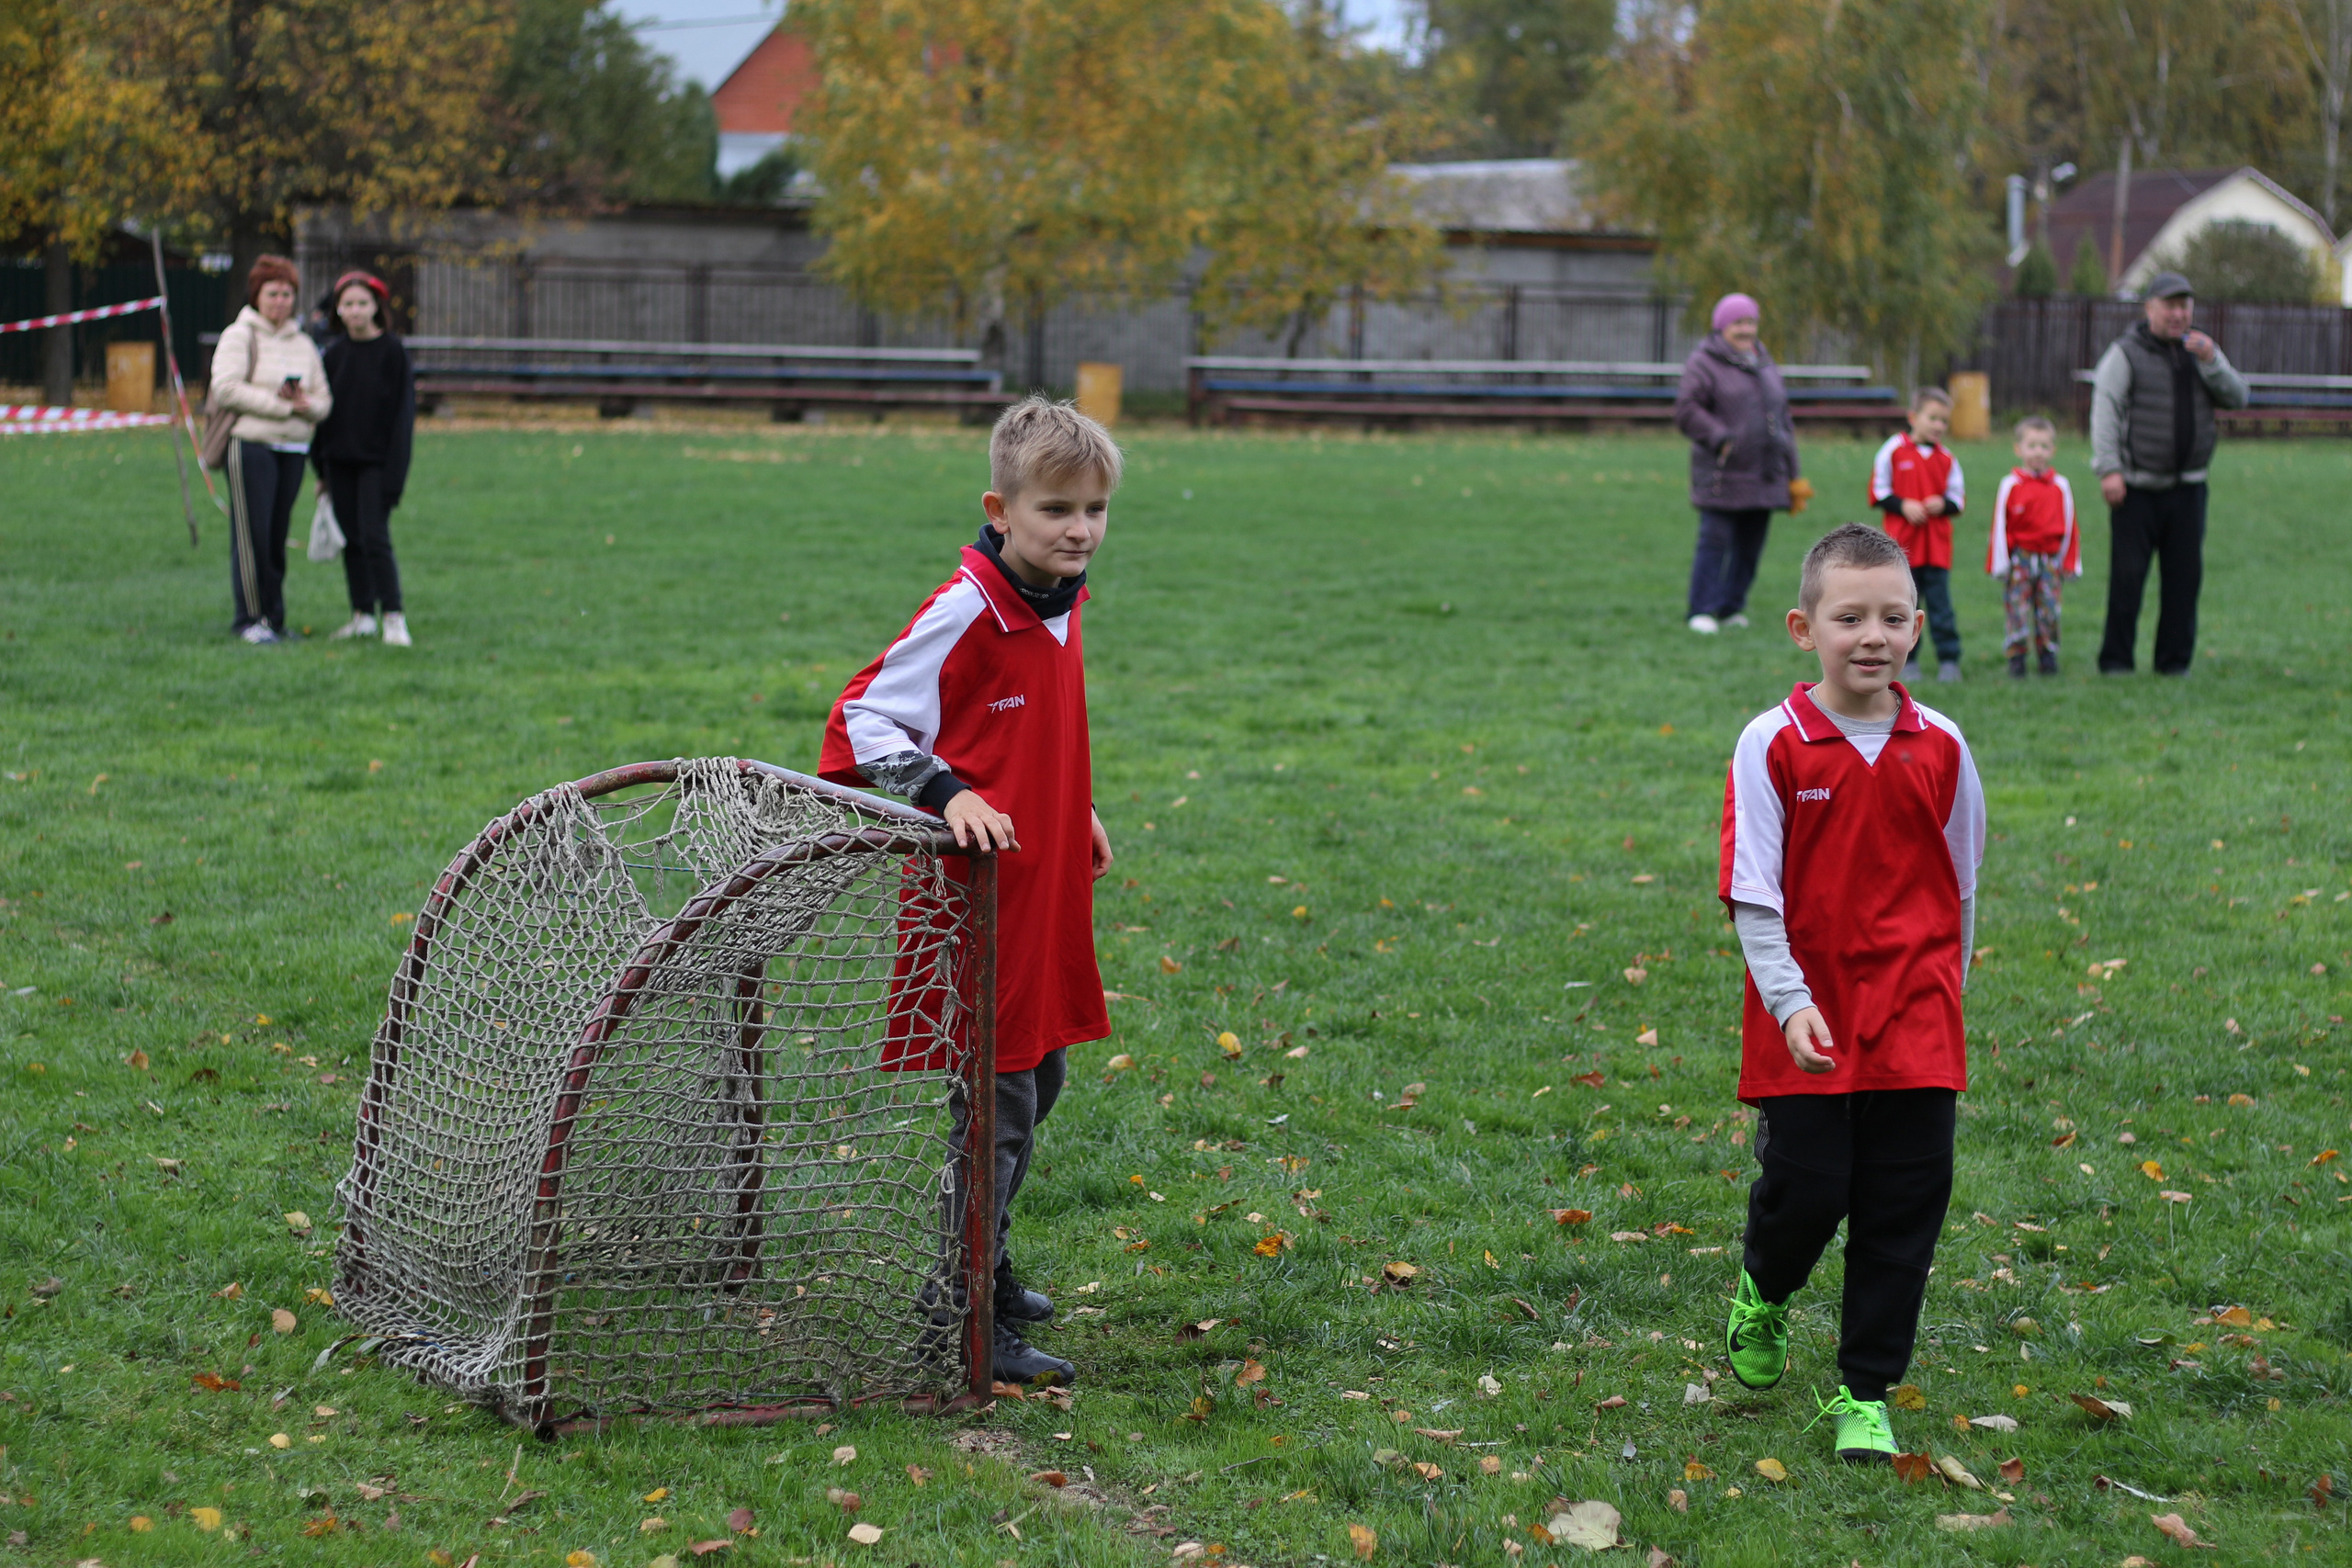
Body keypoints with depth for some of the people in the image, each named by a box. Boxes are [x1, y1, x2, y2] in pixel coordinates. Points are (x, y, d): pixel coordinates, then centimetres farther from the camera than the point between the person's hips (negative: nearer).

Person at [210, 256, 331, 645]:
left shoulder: (303, 345, 18)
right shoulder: (238, 336, 1)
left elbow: (324, 401, 17)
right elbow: (227, 388, -12)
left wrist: (306, 405, -7)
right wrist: (280, 404, -12)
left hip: (293, 449, 5)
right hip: (250, 445, -5)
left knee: (277, 536, 6)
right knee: (251, 534, -7)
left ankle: (275, 618, 12)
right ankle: (251, 619, -2)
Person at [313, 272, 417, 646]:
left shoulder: (392, 352, -6)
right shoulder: (334, 353, 7)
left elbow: (403, 412, -7)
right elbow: (323, 408, 12)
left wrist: (394, 471, -12)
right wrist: (321, 467, 8)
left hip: (376, 461, -5)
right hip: (340, 460, 5)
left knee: (374, 537, -12)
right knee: (351, 540, 8)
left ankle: (393, 616, -9)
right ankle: (363, 615, 15)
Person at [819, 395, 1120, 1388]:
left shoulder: (1058, 606, 9)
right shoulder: (965, 612, -18)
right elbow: (864, 720, -17)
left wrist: (1078, 814, 18)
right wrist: (948, 794, -26)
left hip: (1046, 893, 9)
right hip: (980, 902, -9)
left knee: (1039, 1077, 18)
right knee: (1000, 1106, -6)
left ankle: (984, 1271, 34)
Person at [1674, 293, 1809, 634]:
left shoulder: (1765, 365, 19)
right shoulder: (1704, 363, -2)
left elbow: (1782, 420, 22)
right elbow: (1686, 411, -11)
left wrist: (1791, 475, 18)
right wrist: (1720, 437, -23)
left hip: (1764, 477, 6)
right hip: (1721, 477, -6)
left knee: (1750, 546, 6)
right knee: (1714, 542, -9)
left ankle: (1732, 609, 16)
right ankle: (1702, 612, -4)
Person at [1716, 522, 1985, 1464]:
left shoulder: (1940, 749, 1)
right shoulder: (1774, 747, -8)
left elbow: (1959, 889, 12)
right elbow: (1753, 892, -9)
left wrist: (1945, 994, 14)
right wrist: (1790, 1002, -19)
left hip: (1915, 1017, 2)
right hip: (1807, 1018, -2)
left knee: (1902, 1209, 2)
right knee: (1804, 1190, 0)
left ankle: (1864, 1395, 15)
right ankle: (1761, 1297, 35)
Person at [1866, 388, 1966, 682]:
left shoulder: (1947, 459, 6)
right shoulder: (1894, 450, -1)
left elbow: (1958, 498, 11)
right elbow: (1878, 492, 1)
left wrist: (1943, 504, -10)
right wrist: (1903, 506, -13)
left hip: (1937, 545, 1)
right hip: (1903, 541, -1)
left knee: (1940, 602, -1)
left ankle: (1949, 659, 5)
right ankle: (1906, 661, 14)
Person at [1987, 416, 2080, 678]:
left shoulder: (2061, 486, 6)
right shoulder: (2010, 485, -2)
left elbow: (2068, 526, 11)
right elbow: (2000, 526, -1)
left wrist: (2069, 562, 8)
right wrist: (2000, 562, -3)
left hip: (2050, 558, 2)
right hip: (2019, 557, -2)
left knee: (2049, 608, 3)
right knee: (2016, 608, -3)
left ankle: (2048, 656, 13)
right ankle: (2016, 658, 3)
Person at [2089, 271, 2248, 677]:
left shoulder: (2201, 351, 15)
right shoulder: (2125, 354, -1)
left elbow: (2237, 398, 8)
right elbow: (2105, 411, -8)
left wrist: (2211, 361, -8)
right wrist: (2109, 470, -18)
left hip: (2188, 487, 4)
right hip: (2137, 488, -4)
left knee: (2185, 575, 3)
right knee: (2127, 575, -6)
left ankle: (2175, 659, 11)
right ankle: (2115, 659, 1)